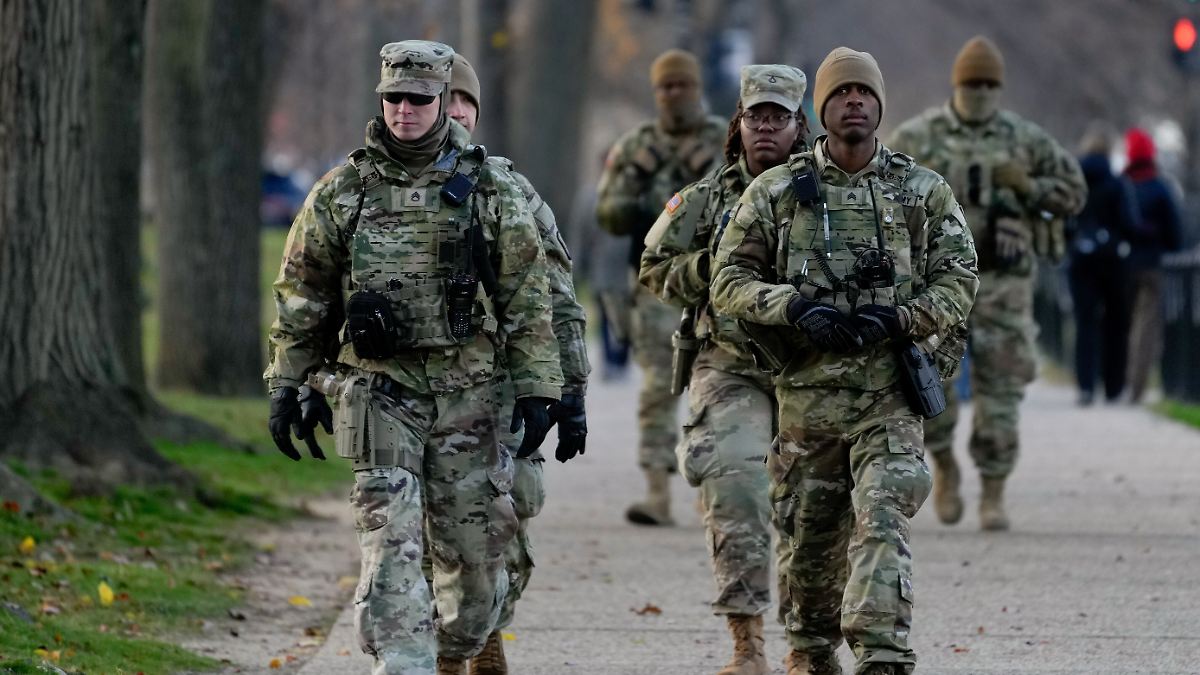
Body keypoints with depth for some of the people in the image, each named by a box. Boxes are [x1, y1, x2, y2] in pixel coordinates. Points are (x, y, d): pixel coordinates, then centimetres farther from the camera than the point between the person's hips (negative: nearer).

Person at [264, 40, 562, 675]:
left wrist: (536, 387, -2)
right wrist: (287, 384, 6)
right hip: (377, 393, -1)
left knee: (476, 541, 6)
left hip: (466, 395, 1)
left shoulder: (492, 193, 3)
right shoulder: (340, 193, 4)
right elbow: (301, 296, 9)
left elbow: (528, 298, 3)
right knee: (391, 539, -10)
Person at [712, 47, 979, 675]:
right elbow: (729, 279, 3)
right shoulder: (775, 192, 5)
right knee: (811, 531, 10)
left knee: (882, 519, -17)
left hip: (891, 392, -1)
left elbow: (958, 278, 4)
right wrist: (794, 307, -14)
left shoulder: (924, 192, 6)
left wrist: (896, 317, -13)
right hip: (807, 389, 1)